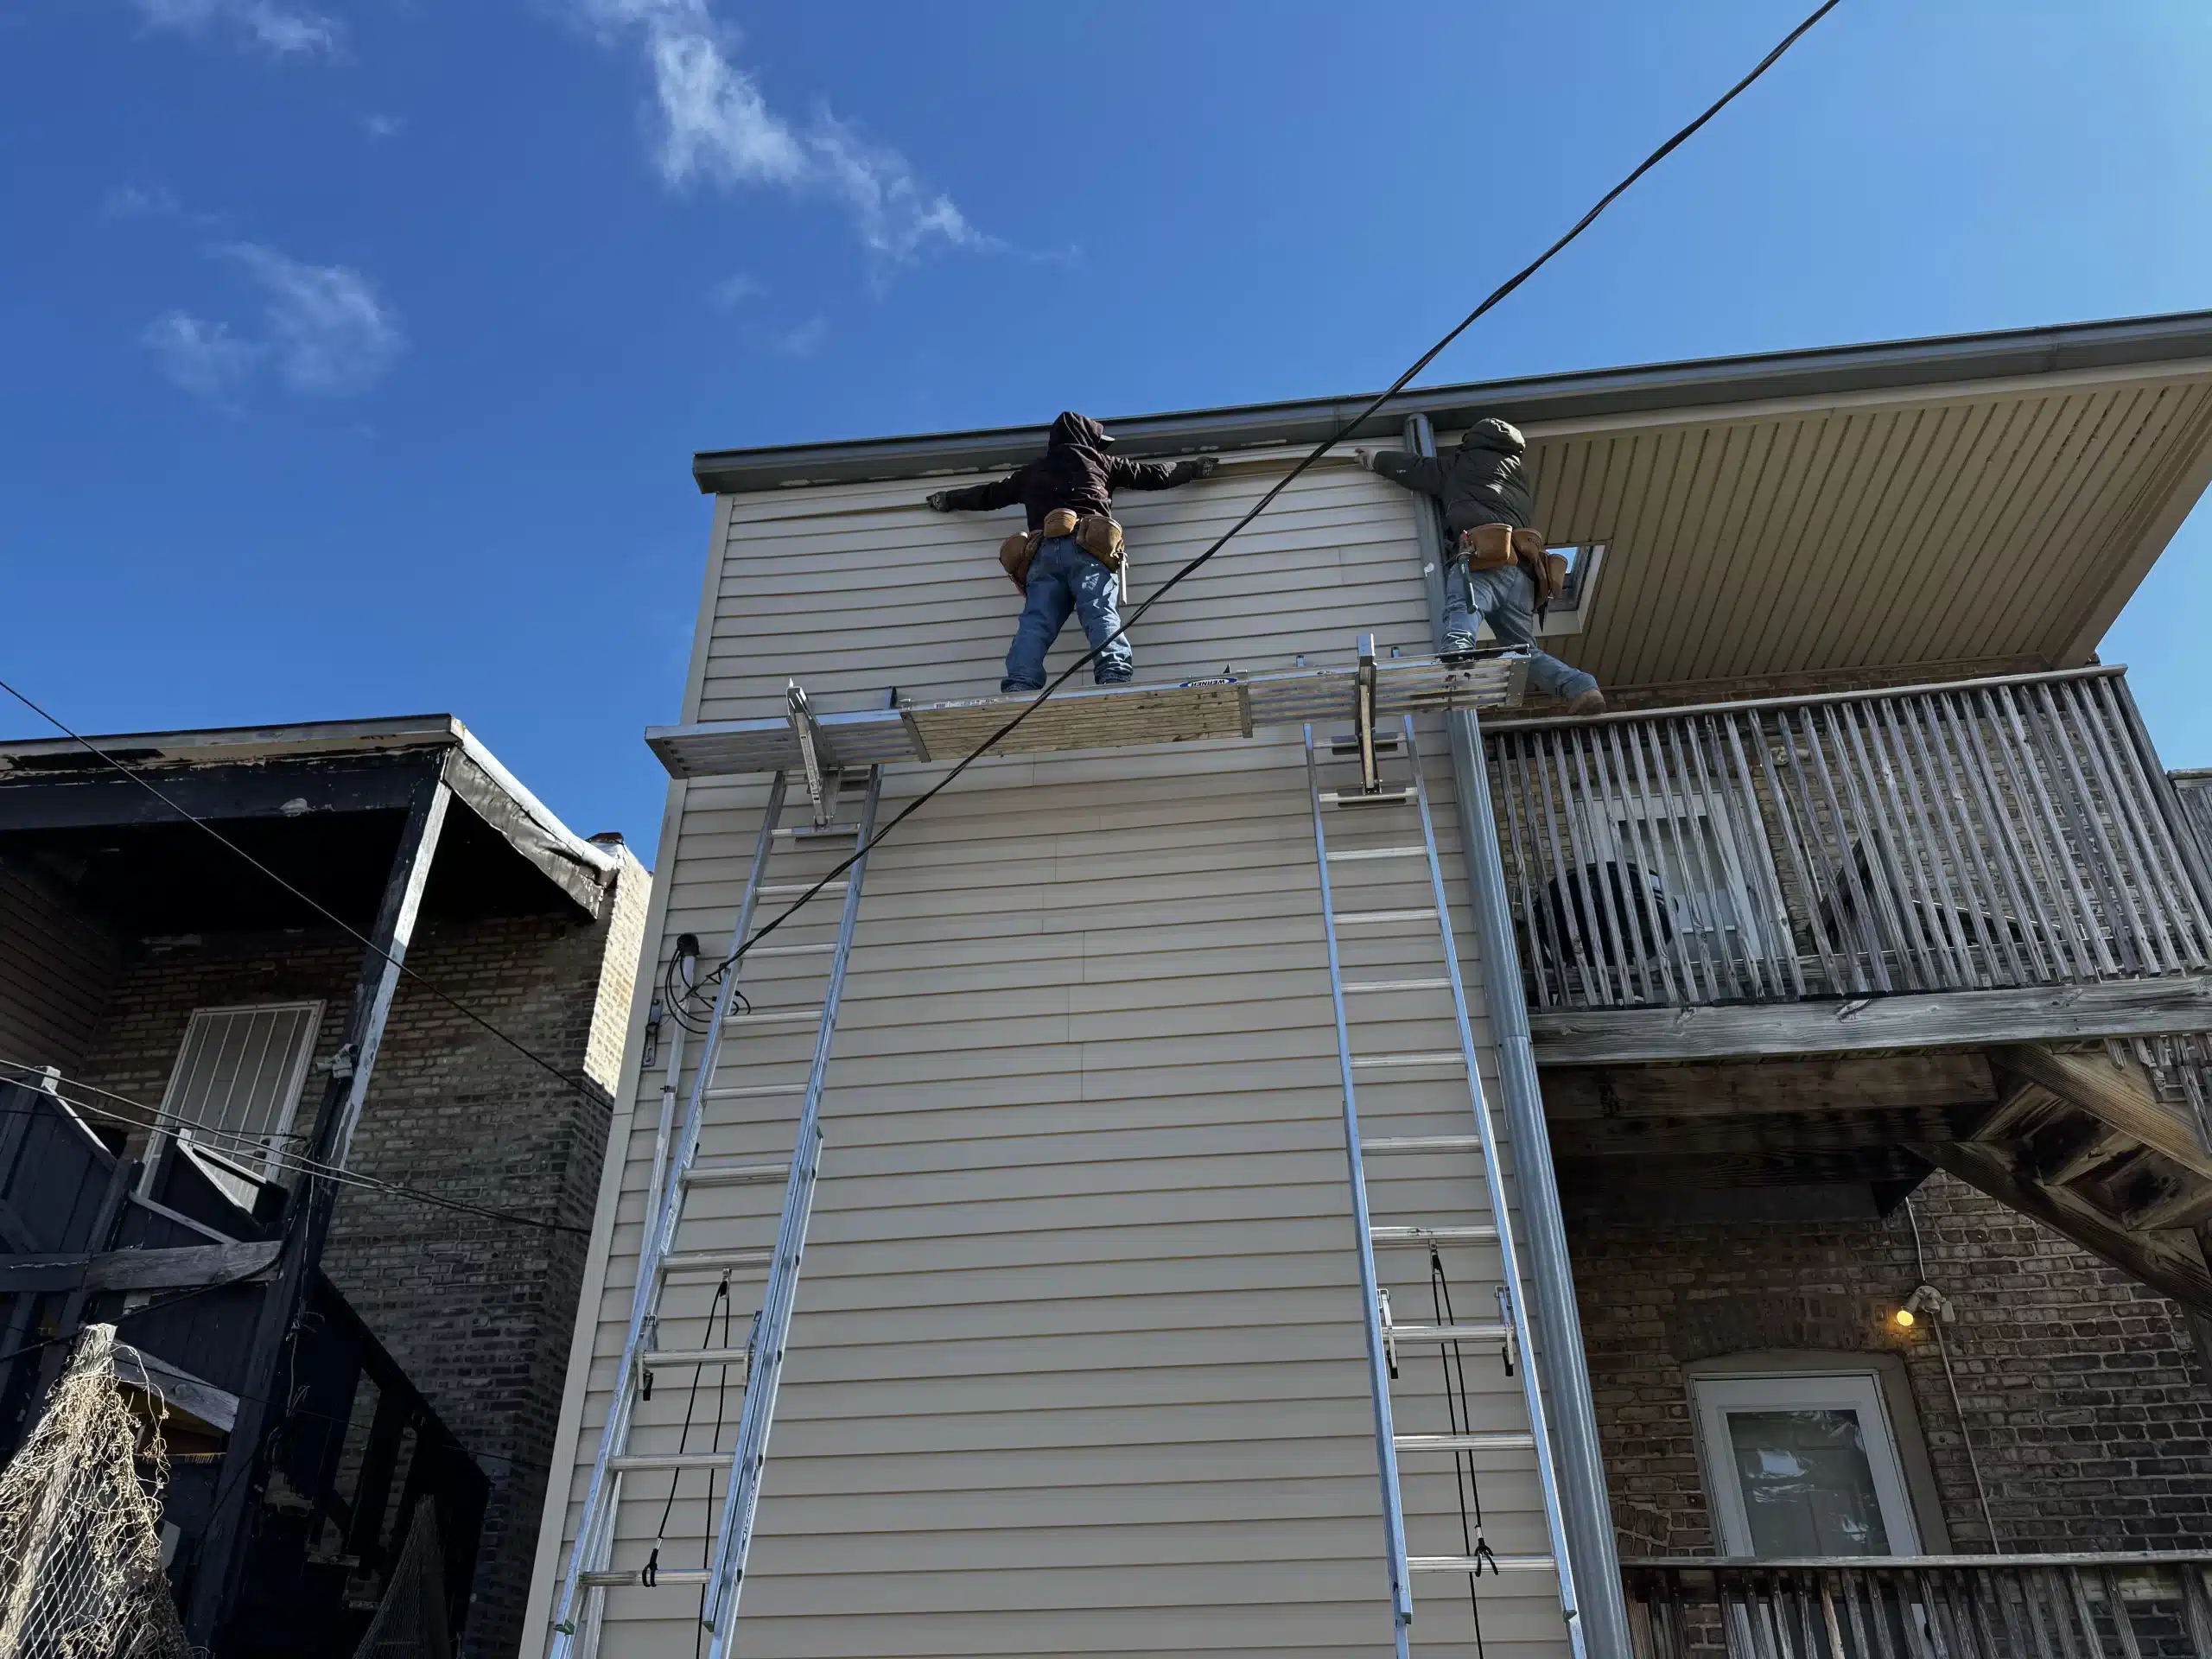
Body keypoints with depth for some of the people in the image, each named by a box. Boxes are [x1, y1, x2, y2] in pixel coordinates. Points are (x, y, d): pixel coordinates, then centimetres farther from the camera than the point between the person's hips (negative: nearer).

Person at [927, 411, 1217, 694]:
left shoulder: (1031, 472, 33)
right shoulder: (1097, 460, 26)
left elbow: (987, 495, 43)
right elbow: (1156, 475, 30)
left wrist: (949, 500, 61)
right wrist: (1193, 468, 46)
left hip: (1043, 552, 3)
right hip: (1086, 547, -2)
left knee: (1035, 622, -11)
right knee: (1101, 612, -19)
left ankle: (1019, 685, -32)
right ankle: (1114, 674, -41)